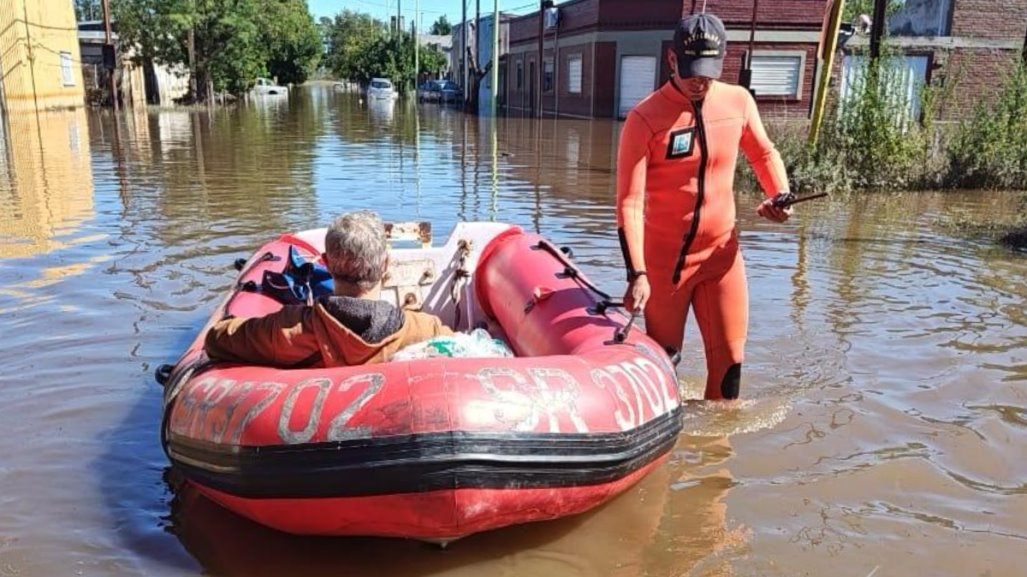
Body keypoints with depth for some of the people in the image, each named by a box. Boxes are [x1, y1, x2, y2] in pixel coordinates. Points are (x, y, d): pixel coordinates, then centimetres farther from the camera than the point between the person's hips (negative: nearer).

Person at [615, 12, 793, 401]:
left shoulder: (738, 102, -1)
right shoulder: (645, 119, -14)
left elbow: (763, 154, 17)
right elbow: (629, 201, -19)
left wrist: (780, 195, -4)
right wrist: (636, 273, -27)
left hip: (721, 253, 4)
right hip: (664, 258, -3)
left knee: (728, 359, 6)